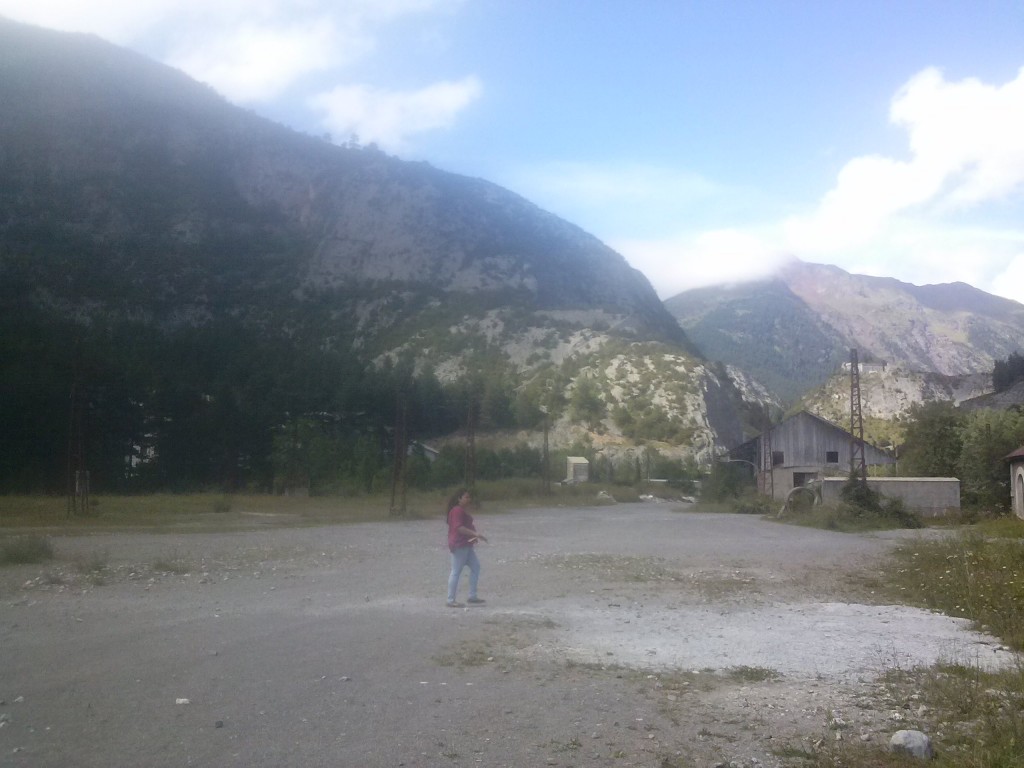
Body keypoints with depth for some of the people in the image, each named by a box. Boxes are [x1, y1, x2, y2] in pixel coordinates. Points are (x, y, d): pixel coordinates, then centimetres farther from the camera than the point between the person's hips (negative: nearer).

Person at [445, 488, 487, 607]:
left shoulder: (464, 510, 18)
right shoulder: (457, 510, -15)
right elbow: (459, 527, -26)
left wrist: (474, 535, 9)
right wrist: (475, 534, -30)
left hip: (466, 545, 10)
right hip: (458, 545, -10)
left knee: (475, 566, 11)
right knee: (456, 572, -6)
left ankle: (472, 596, 16)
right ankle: (451, 600, -2)